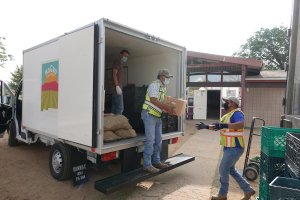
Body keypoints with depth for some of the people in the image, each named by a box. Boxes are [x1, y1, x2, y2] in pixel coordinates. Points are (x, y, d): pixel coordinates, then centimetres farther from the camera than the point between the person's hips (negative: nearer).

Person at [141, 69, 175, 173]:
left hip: (157, 116, 10)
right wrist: (167, 106, -22)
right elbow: (154, 100, -22)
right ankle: (147, 165, 0)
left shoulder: (163, 88, 18)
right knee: (150, 140, -8)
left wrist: (170, 108, 5)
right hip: (149, 114, -10)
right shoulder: (154, 85, -11)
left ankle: (156, 161, 26)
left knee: (158, 140, 13)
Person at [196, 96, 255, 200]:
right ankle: (248, 190, 31)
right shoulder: (226, 116, 12)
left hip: (234, 148, -10)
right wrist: (206, 126, 17)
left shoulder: (237, 113, -17)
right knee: (231, 170, 19)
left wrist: (224, 125, -46)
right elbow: (217, 127, 22)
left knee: (223, 170, 0)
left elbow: (241, 125, -38)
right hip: (229, 148, 10)